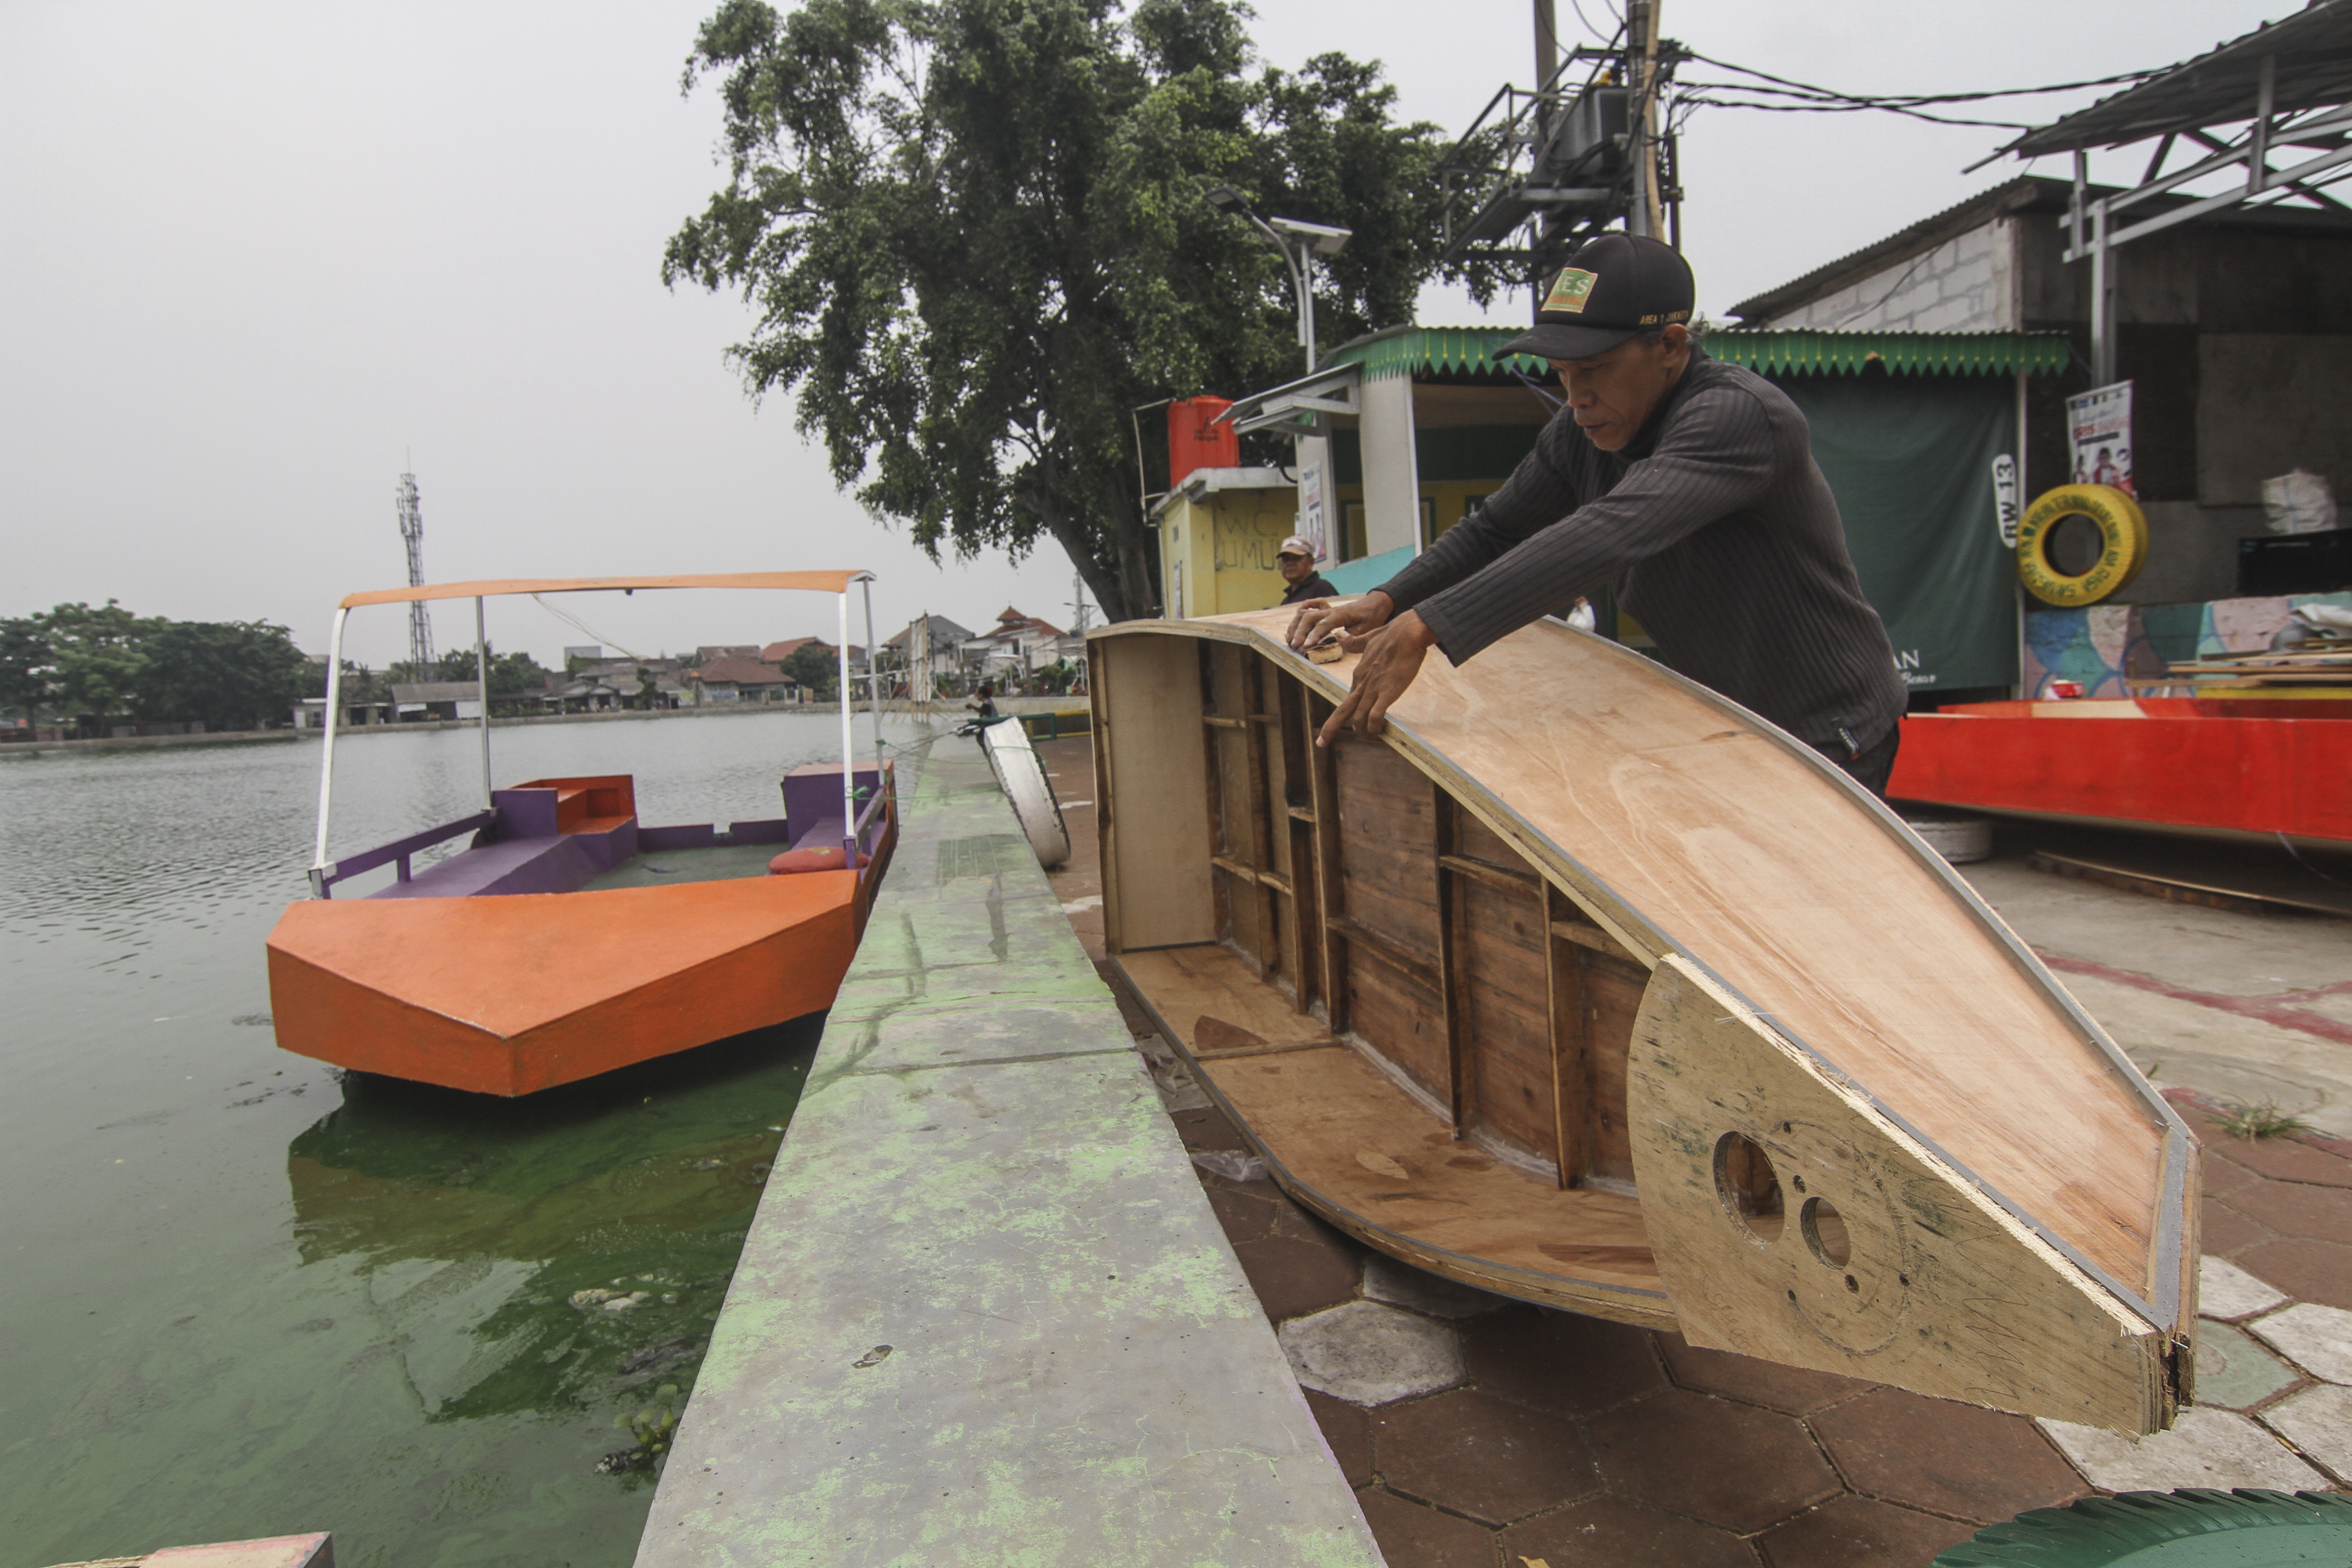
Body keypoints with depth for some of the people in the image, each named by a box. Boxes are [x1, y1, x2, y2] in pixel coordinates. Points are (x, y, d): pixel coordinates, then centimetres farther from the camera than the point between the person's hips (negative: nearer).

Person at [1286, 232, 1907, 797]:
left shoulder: (1741, 414, -29)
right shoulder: (1581, 429, -3)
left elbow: (1611, 534, -43)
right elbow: (1493, 529, 6)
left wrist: (1427, 627, -51)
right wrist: (1385, 601, -13)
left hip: (1826, 734, -7)